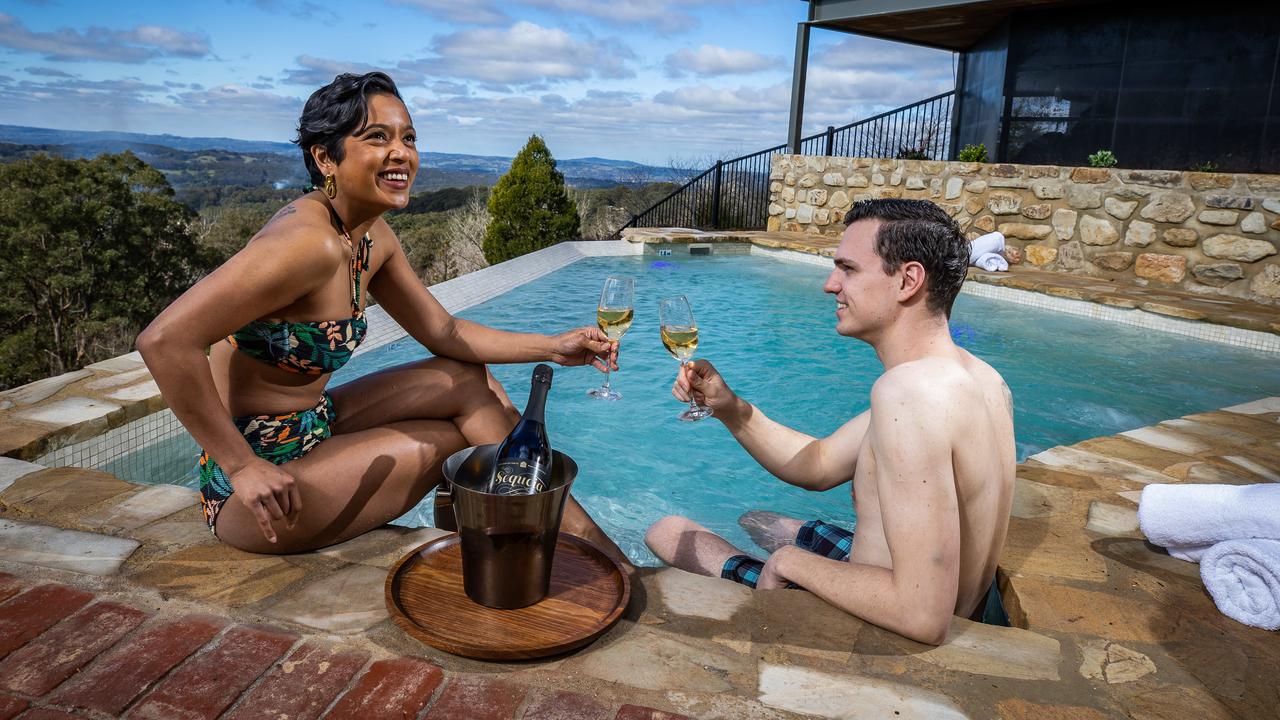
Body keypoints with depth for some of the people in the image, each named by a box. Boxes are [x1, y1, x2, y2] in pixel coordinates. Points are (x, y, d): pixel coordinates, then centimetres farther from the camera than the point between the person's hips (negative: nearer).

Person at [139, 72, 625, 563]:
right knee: (467, 432, -3)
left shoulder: (373, 237, 2)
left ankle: (590, 541, 12)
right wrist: (243, 466, -26)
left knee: (470, 379, 4)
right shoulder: (310, 241, -27)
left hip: (309, 426, 9)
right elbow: (164, 341, -31)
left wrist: (553, 348, -1)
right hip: (265, 472, -9)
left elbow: (444, 332, 9)